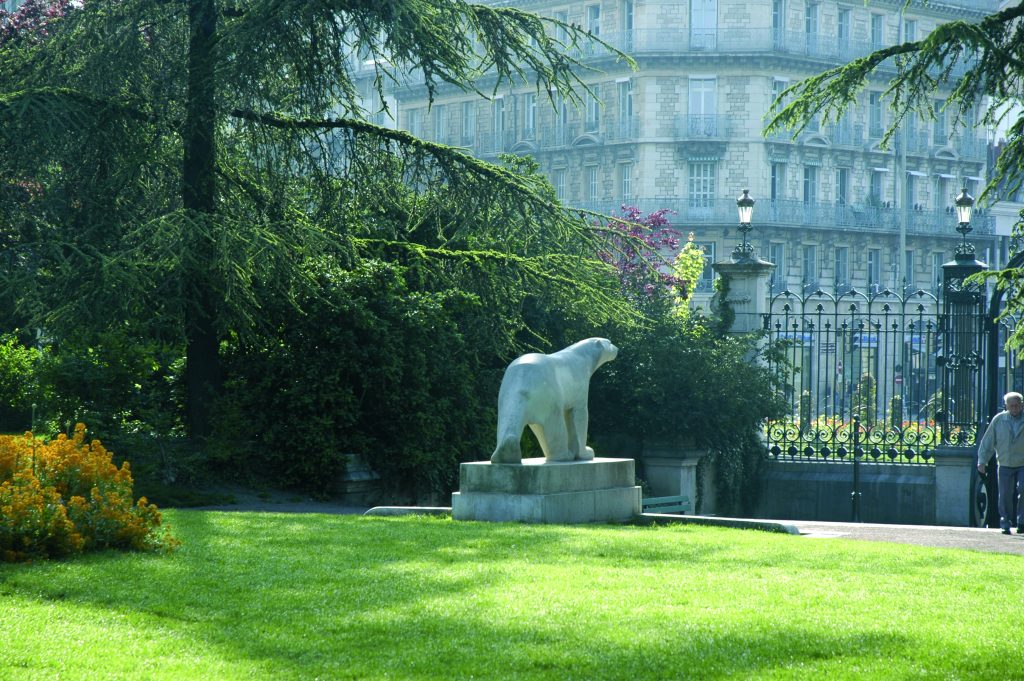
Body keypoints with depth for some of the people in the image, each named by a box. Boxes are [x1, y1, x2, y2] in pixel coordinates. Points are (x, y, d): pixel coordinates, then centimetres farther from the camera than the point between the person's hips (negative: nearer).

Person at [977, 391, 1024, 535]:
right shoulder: (998, 420, 1)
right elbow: (987, 442, 6)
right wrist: (982, 461, 3)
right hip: (1004, 465, 1)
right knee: (1005, 496, 0)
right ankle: (1005, 524, 12)